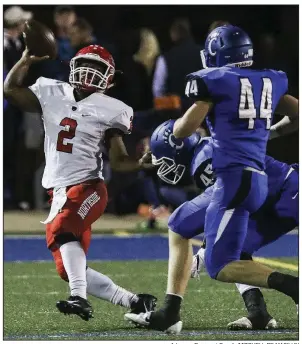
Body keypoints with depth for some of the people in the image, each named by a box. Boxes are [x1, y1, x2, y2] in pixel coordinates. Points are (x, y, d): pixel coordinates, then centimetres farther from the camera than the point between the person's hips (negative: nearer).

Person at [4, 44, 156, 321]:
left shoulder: (109, 111, -2)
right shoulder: (52, 95, 9)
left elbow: (119, 161, -1)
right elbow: (10, 90, 8)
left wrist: (144, 163, -18)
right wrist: (28, 59, -1)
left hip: (88, 187, -5)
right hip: (59, 192, 6)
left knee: (62, 229, -35)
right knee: (70, 269, 2)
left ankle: (79, 299, -42)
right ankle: (133, 301, 11)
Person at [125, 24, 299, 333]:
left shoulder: (213, 80, -5)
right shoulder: (269, 81, 15)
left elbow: (187, 127, -9)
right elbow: (297, 114, 26)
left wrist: (174, 134, 14)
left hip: (234, 178, -8)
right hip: (257, 178, 8)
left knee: (221, 267, -9)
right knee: (179, 229, 21)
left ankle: (292, 285, -26)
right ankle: (170, 313, 18)